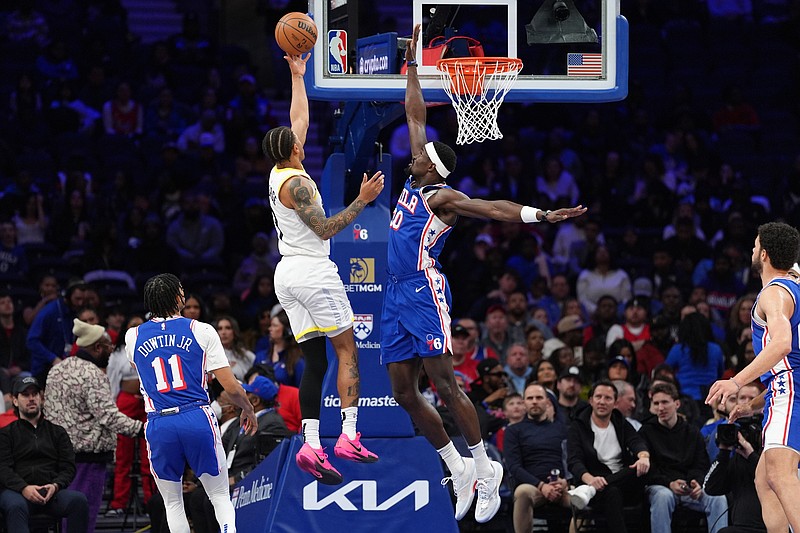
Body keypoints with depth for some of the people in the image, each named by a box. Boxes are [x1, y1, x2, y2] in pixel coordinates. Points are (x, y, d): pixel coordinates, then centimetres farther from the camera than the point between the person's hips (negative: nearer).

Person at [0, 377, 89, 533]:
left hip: (51, 491, 2)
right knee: (16, 507, -39)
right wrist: (24, 488, -17)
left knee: (79, 500, -29)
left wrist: (55, 486, -10)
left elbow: (68, 467, 13)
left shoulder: (57, 432, 23)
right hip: (15, 490, -2)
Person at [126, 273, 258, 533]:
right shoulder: (202, 331, 2)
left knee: (172, 504, 14)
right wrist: (248, 410, 21)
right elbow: (231, 387, 1)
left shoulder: (132, 337, 9)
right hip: (198, 419, -1)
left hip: (159, 426, 1)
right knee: (220, 496, 9)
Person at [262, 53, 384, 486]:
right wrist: (361, 201, -17)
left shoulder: (279, 172, 11)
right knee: (346, 350, -2)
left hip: (288, 273, 8)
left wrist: (297, 75, 28)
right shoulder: (296, 182, -14)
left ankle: (311, 444, -9)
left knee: (314, 359, 4)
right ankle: (349, 436, -11)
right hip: (313, 272, -8)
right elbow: (325, 229, -18)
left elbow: (299, 120, 24)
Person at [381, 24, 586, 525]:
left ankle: (485, 468, -6)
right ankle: (459, 468, 13)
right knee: (404, 391, 6)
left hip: (424, 291, -9)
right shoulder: (415, 182, 14)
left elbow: (492, 208, -19)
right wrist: (412, 65, 24)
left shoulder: (442, 197, -7)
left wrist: (542, 215, -33)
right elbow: (416, 115, 21)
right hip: (397, 295, 9)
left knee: (443, 382, -12)